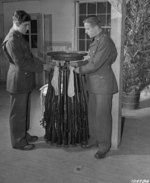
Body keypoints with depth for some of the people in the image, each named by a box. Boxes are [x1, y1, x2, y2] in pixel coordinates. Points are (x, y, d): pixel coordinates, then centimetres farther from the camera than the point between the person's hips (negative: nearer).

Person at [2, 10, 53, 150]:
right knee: (18, 112, 3)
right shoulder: (12, 40, -19)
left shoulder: (19, 37, 12)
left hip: (24, 80, 10)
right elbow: (21, 63, -22)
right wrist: (41, 67, -16)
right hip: (18, 81, -10)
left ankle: (24, 135, 35)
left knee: (25, 110, 19)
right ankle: (18, 142, 18)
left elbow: (28, 56, 17)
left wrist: (41, 64, 4)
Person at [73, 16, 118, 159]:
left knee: (102, 115, 1)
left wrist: (80, 70, -8)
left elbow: (95, 64, -21)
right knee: (92, 113, 15)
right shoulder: (95, 41, 13)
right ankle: (94, 138, 31)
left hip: (103, 84, -9)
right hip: (93, 84, 9)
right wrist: (79, 64, 5)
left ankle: (104, 145, 15)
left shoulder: (105, 41, -17)